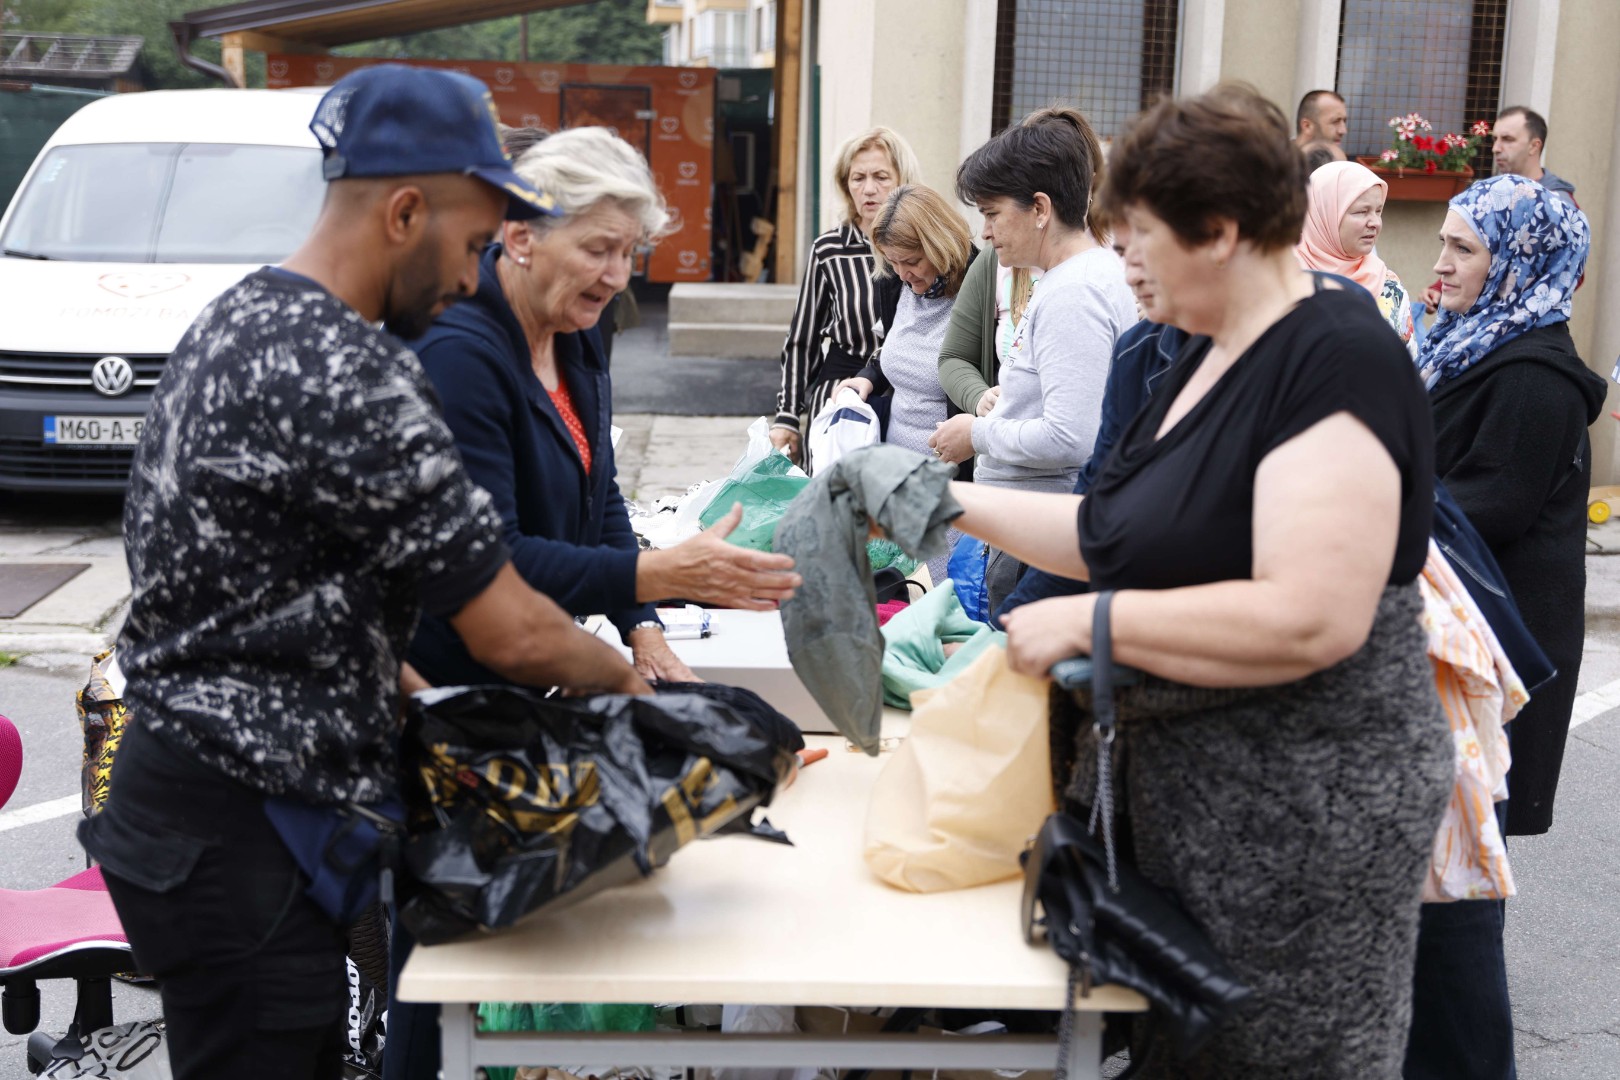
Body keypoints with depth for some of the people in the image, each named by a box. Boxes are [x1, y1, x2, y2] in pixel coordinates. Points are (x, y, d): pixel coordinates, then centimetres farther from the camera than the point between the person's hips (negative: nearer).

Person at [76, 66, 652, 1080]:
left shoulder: (237, 318, 9)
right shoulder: (349, 371, -23)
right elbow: (512, 633, -19)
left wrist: (399, 683, 14)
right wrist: (623, 677, 0)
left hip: (188, 784, 10)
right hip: (241, 836, -10)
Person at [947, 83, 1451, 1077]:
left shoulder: (1338, 362, -20)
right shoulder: (1210, 360, 10)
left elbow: (1307, 620, -29)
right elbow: (1128, 539, 16)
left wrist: (1086, 620, -23)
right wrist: (958, 504, 11)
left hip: (1306, 807, -9)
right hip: (1182, 788, 9)